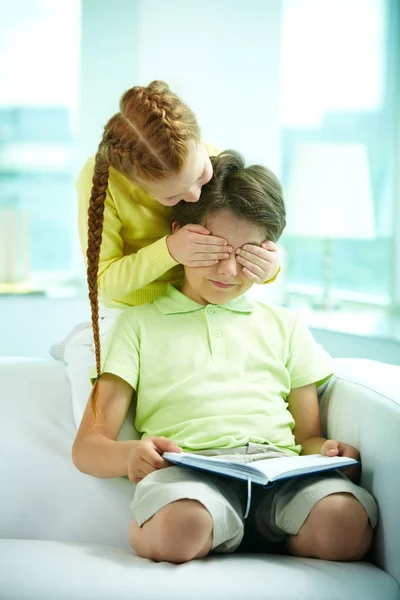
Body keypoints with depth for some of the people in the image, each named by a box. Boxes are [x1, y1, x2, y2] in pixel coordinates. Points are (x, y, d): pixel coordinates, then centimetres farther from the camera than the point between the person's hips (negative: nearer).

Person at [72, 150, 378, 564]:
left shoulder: (284, 325, 30)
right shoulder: (140, 323, 21)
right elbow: (88, 447, 12)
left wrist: (327, 451, -3)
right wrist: (130, 454, -14)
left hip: (278, 466, 2)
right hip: (187, 469, -2)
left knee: (347, 524, -34)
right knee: (176, 528, -40)